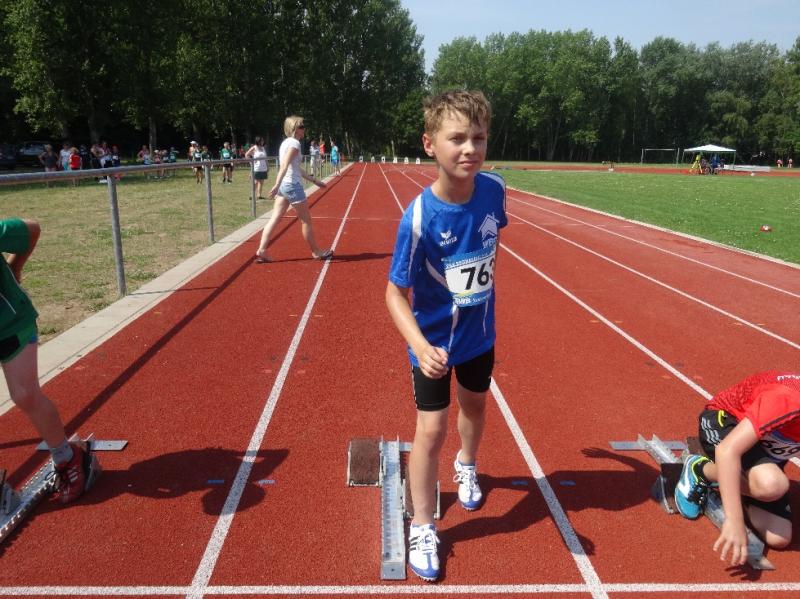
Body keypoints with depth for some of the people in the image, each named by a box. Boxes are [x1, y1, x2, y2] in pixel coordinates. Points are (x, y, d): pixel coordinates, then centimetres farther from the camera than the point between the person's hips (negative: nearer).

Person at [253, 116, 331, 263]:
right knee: (306, 221, 4)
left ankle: (261, 251, 0)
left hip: (284, 185, 9)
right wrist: (277, 185, -31)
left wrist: (314, 180, 27)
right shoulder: (294, 143, -13)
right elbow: (284, 166, -24)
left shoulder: (286, 142, 17)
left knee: (274, 219, 5)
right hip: (293, 185, -9)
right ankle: (316, 252, 15)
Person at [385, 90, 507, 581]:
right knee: (431, 430, 0)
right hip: (435, 341, -5)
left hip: (480, 332, 5)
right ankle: (422, 528, 23)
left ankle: (467, 466, 58)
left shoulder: (494, 189, -16)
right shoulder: (419, 217, -30)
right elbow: (396, 293, -24)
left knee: (475, 406, 25)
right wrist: (420, 346, -39)